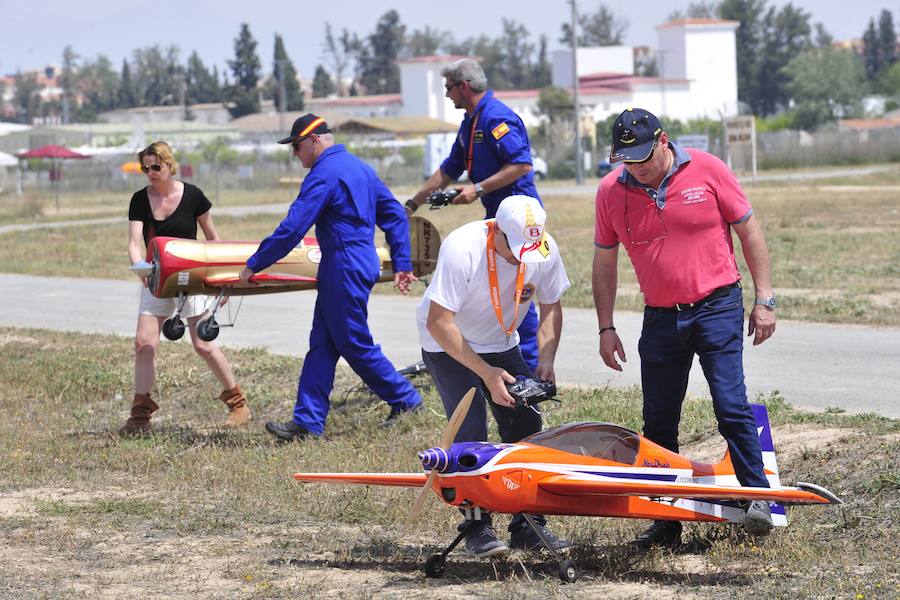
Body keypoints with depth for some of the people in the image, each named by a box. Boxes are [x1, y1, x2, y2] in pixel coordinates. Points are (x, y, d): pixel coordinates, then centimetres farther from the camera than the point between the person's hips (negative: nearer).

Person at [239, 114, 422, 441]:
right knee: (321, 346, 7)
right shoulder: (361, 168, 15)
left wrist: (254, 264, -11)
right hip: (364, 263, 10)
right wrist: (402, 264, 19)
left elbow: (292, 229, -19)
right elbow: (395, 215, 18)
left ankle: (406, 400, 13)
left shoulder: (324, 174, -15)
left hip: (343, 268, -10)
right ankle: (308, 422, 5)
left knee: (356, 345, 1)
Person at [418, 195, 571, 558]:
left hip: (502, 344, 5)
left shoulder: (546, 250, -17)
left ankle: (527, 526, 3)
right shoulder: (462, 249, -33)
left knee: (527, 428, -3)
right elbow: (439, 323, -30)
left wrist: (546, 360, -16)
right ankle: (478, 529, -9)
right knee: (470, 434, -16)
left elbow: (551, 308, -1)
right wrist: (486, 373, -31)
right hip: (448, 346, -5)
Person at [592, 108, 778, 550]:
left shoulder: (706, 171, -7)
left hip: (716, 308, -3)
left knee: (731, 406, -14)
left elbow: (749, 230, 0)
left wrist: (764, 299, -3)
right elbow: (604, 262, 10)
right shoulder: (610, 192, 0)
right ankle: (666, 521, 13)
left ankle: (757, 496, -3)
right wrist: (606, 328, 7)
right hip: (660, 318, 3)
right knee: (658, 424, 5)